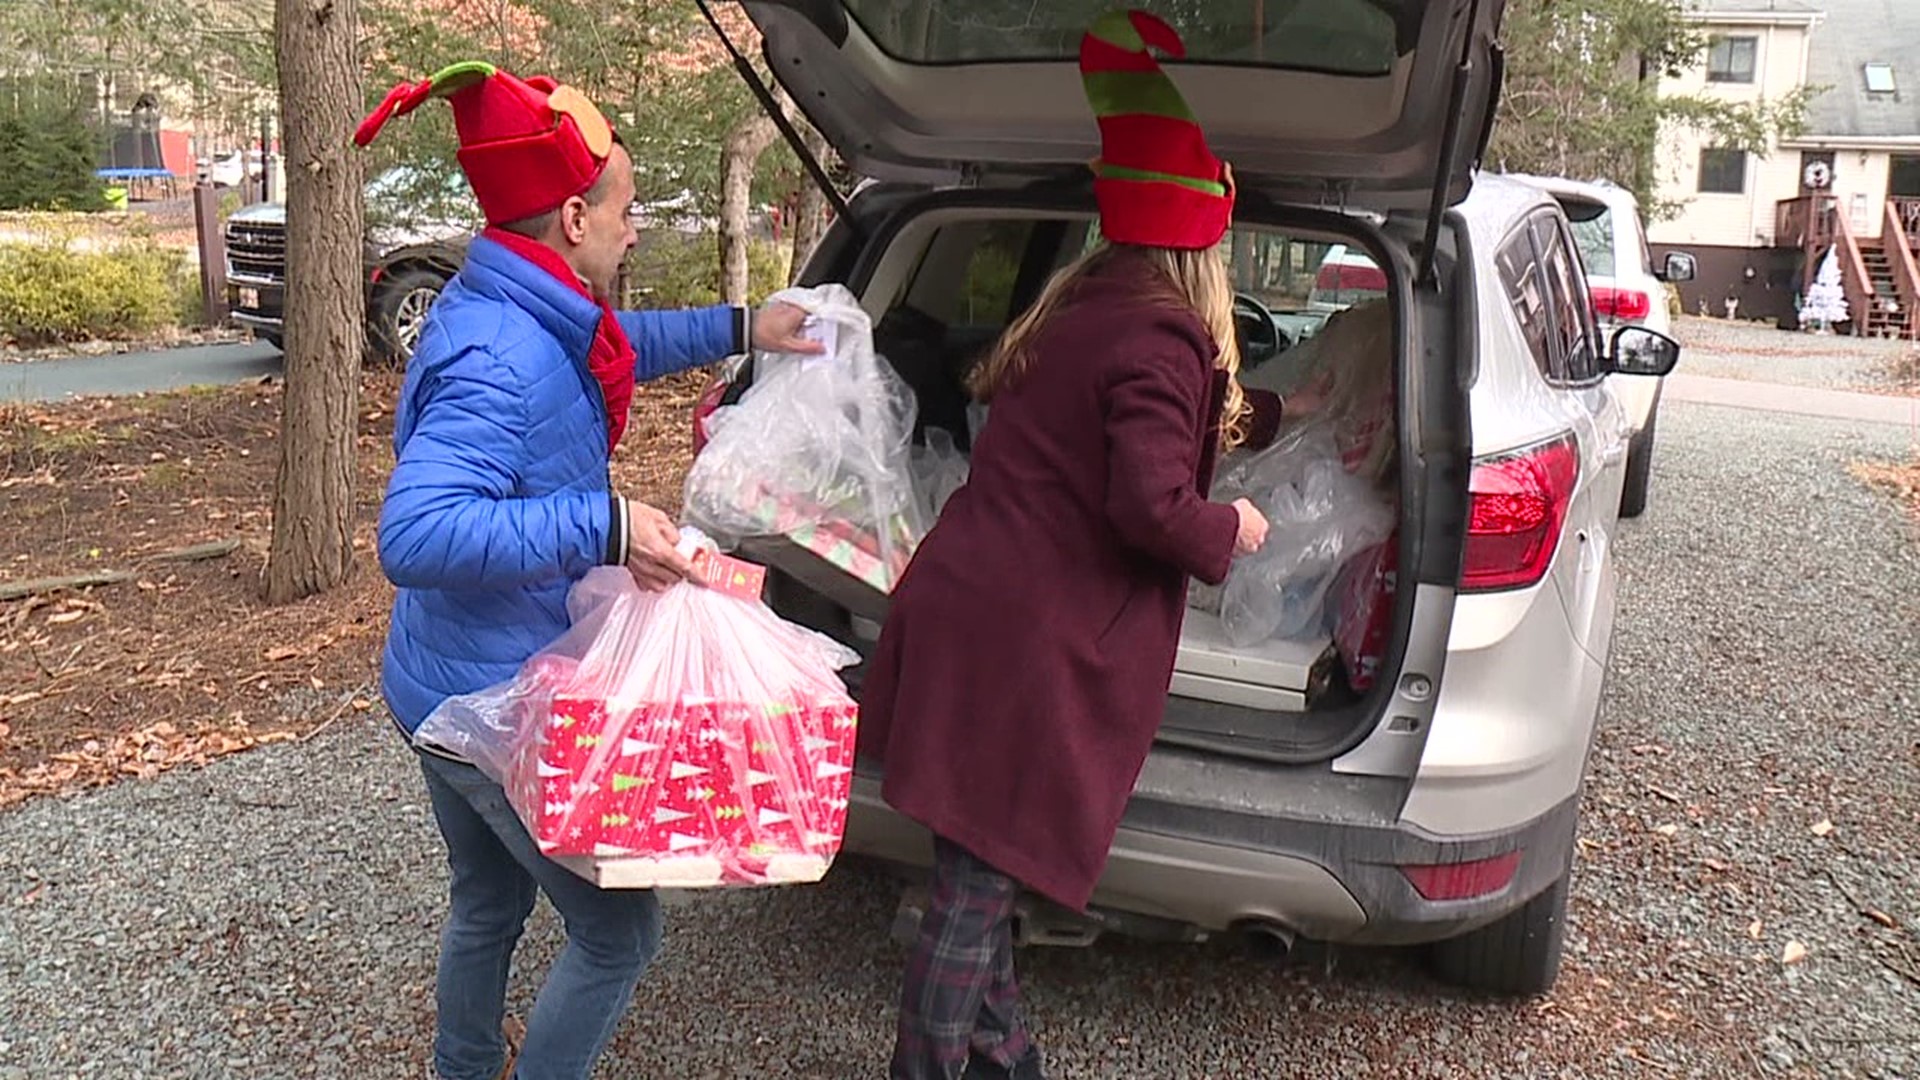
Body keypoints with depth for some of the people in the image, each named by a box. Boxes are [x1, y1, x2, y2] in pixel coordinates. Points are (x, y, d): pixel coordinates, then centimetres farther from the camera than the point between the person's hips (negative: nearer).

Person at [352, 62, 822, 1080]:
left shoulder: (500, 313, 3)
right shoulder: (500, 364, -29)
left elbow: (619, 344, 23)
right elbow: (414, 534, -40)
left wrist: (737, 328, 19)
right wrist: (602, 527, -39)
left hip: (440, 691, 10)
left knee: (487, 902, 29)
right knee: (620, 930, 8)